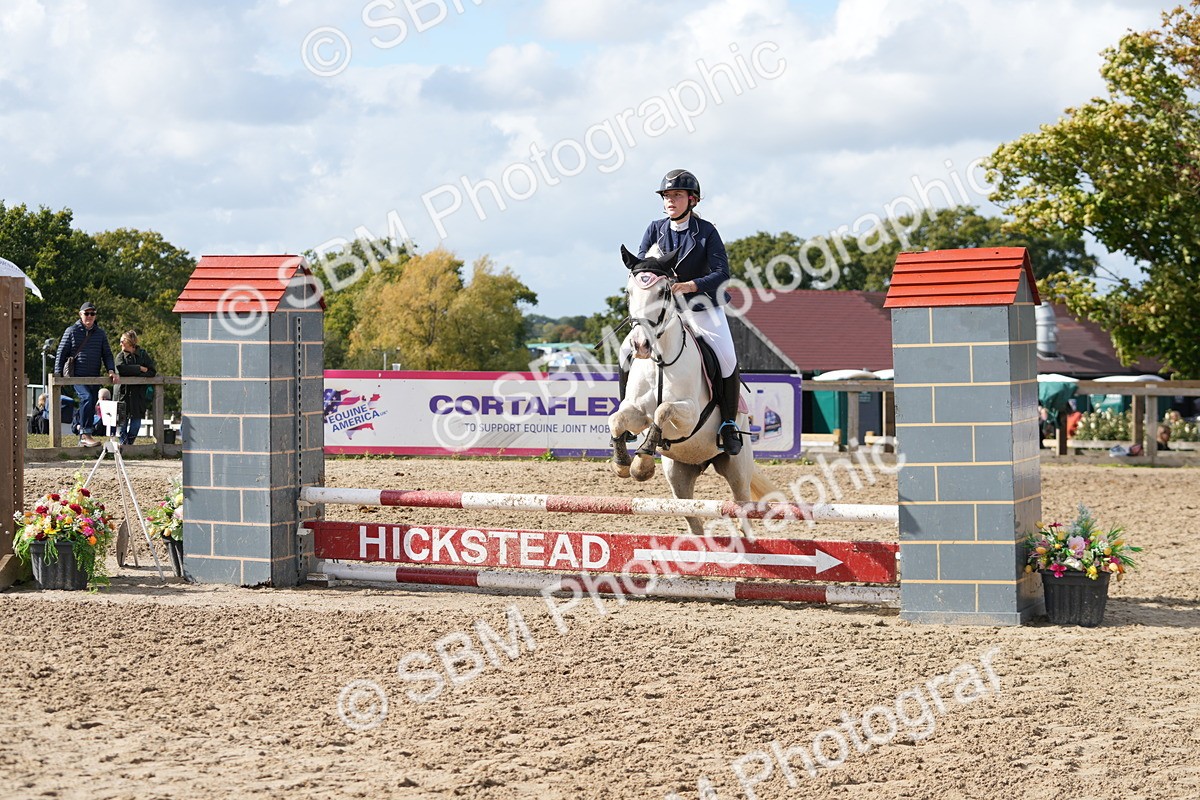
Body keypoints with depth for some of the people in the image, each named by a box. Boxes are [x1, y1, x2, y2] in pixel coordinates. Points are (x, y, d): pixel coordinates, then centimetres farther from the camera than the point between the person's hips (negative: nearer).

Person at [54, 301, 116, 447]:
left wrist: (111, 370, -1)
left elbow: (107, 354, 15)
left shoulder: (100, 333, 12)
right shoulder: (72, 331, 2)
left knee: (90, 407, 6)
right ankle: (86, 433, -28)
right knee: (87, 398, -26)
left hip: (94, 377, 5)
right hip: (77, 375, -5)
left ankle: (83, 438, 15)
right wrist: (57, 373, -5)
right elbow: (61, 353, 3)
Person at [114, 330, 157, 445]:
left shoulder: (143, 355, 6)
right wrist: (140, 369, -13)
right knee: (122, 419, -4)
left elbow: (152, 372, -2)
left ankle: (130, 442, 13)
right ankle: (123, 443, 5)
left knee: (136, 420, 1)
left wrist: (137, 376, -15)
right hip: (123, 392, 0)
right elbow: (121, 369, -14)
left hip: (139, 393, 1)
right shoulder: (120, 355, 6)